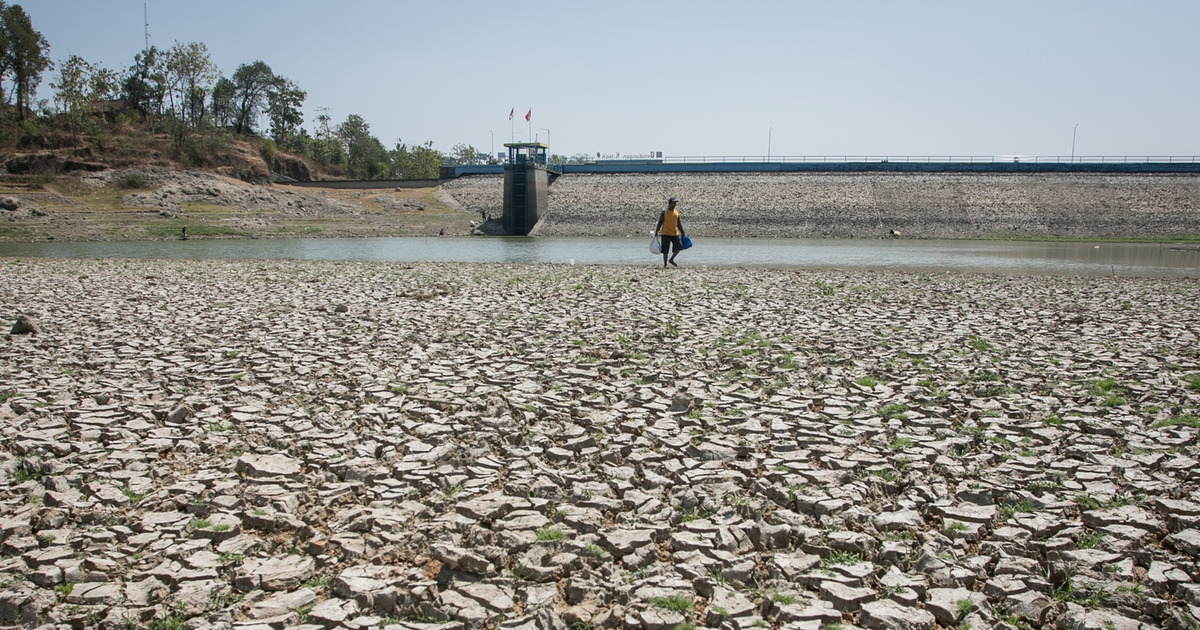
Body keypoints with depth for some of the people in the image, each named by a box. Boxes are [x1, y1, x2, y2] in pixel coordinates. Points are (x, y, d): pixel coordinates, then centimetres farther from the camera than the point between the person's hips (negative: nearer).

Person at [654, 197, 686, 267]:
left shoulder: (677, 212, 12)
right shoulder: (664, 212, -2)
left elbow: (679, 224, 18)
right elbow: (659, 223, -4)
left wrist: (682, 233, 15)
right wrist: (656, 232, -10)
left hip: (675, 233, 4)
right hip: (665, 234, -4)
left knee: (679, 247, -10)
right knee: (665, 251, -1)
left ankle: (671, 259, 8)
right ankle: (665, 264, 10)